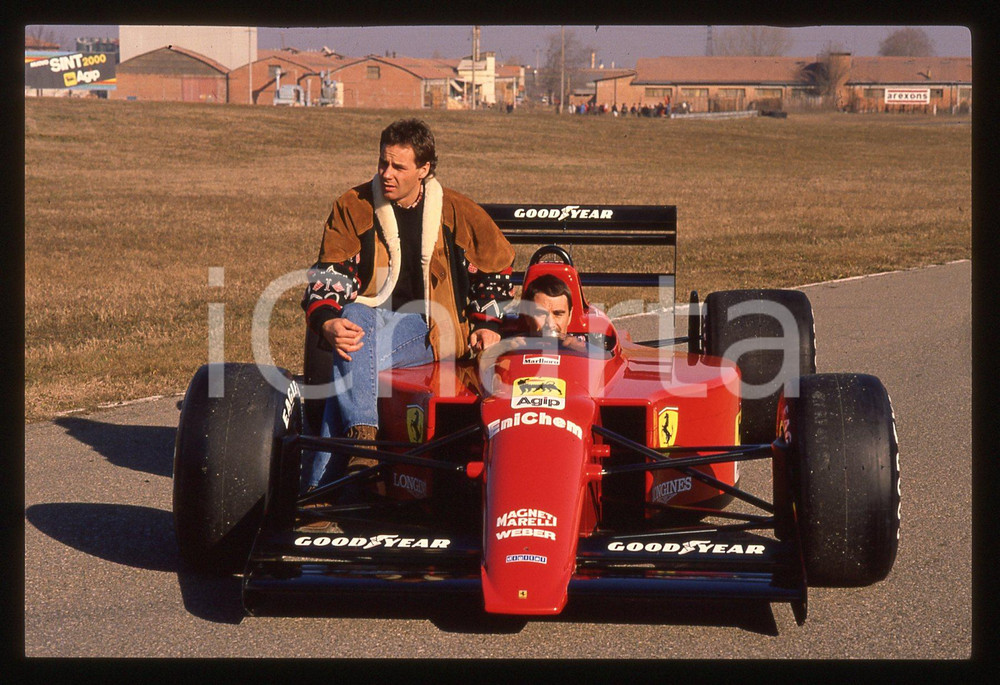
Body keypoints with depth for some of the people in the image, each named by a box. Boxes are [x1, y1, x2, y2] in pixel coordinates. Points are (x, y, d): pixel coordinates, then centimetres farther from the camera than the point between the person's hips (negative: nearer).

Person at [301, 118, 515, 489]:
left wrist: (487, 323, 7)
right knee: (353, 316, -38)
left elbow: (494, 268, 21)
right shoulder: (352, 207, 6)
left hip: (433, 331, -2)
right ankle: (363, 437, -47)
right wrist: (327, 322, -21)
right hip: (370, 317, 2)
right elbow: (327, 277, -1)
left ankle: (321, 487, -38)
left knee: (350, 366, -33)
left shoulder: (457, 213, 8)